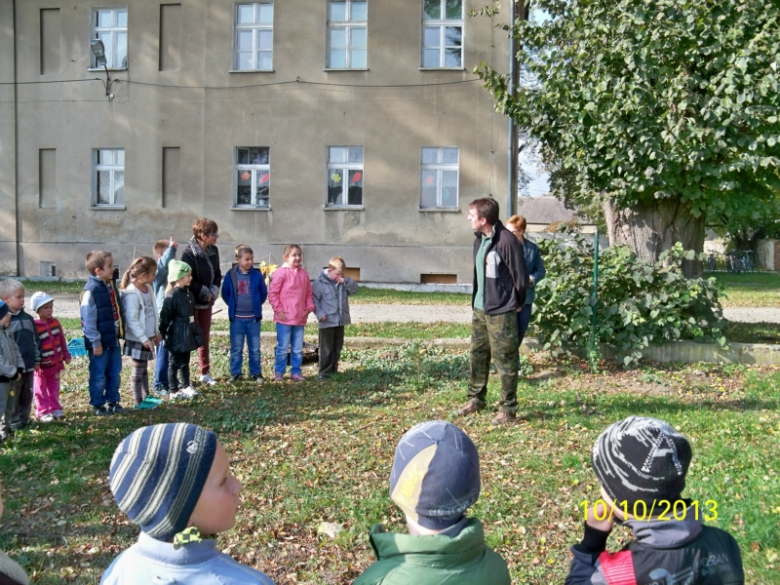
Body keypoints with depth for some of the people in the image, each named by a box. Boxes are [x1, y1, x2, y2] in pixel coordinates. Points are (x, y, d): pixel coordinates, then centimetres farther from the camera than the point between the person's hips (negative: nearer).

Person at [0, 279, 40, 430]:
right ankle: (13, 423, 14)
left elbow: (36, 340, 15)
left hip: (29, 366, 6)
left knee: (27, 395, 14)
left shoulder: (27, 318, 9)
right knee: (12, 397, 4)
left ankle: (24, 419, 26)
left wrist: (37, 360, 14)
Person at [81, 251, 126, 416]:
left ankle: (112, 401, 28)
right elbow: (88, 320, -19)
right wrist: (95, 343, -17)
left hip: (113, 339, 8)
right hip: (100, 342, -8)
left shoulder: (111, 285, 8)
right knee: (98, 376, 5)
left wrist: (121, 331, 14)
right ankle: (97, 405, 17)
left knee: (114, 373, 16)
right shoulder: (90, 290, -19)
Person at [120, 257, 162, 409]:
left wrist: (156, 332, 17)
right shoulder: (131, 294, -21)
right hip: (137, 339, -8)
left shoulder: (148, 289, 6)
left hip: (147, 337, 8)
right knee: (138, 370, 3)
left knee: (144, 368, 19)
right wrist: (144, 338, -22)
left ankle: (146, 395, 31)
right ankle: (138, 401, 13)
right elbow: (131, 320, -23)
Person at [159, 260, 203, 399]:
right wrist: (162, 333, -15)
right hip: (176, 336, -8)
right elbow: (165, 317, -18)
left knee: (185, 362, 18)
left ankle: (186, 386, 29)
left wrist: (196, 332, 18)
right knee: (174, 363, 3)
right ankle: (174, 391, 11)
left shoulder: (188, 293, 8)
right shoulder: (171, 296, -19)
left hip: (187, 334, 8)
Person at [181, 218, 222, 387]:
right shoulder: (188, 253, -19)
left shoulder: (213, 250, 2)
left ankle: (205, 373, 25)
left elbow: (217, 273, 10)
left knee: (205, 338, 14)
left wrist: (214, 291, -6)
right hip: (191, 301, -7)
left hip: (207, 302, 7)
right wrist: (204, 292, -14)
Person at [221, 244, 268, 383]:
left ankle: (256, 373, 18)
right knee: (236, 348, 7)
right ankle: (235, 373, 17)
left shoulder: (257, 275, -3)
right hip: (237, 318, -1)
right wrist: (233, 306, 7)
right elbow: (225, 294, 7)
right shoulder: (231, 275, -5)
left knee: (255, 348, 8)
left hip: (254, 318, 1)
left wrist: (256, 305, 10)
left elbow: (263, 293, 9)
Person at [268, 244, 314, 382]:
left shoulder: (303, 274, 9)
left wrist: (309, 307, 2)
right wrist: (278, 310, -11)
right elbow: (272, 293, -8)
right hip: (284, 318, -5)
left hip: (300, 318, 5)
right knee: (283, 348, 3)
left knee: (298, 349, 11)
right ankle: (279, 372, 16)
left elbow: (309, 293, 16)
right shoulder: (281, 272, -8)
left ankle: (296, 372, 22)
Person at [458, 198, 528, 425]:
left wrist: (516, 303, -1)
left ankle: (508, 408, 11)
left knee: (504, 360, 0)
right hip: (479, 309, 9)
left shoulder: (506, 240, -17)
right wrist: (476, 300, 14)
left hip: (501, 312, -8)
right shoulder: (479, 240, 9)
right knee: (478, 355, 17)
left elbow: (521, 277, -13)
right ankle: (476, 398, 32)